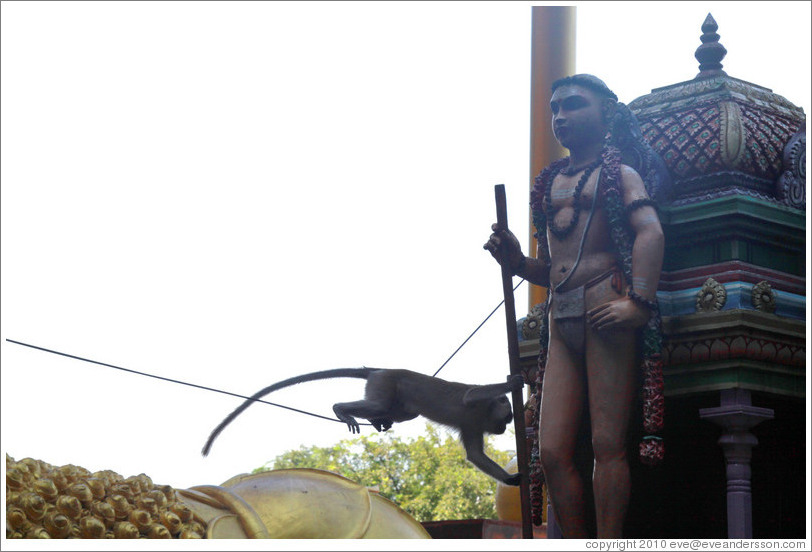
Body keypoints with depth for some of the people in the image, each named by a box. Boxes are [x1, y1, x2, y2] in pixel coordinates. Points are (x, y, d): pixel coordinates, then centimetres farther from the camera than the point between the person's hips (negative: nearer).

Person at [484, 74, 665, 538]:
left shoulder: (619, 173, 9)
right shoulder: (550, 183, 26)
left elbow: (651, 231, -9)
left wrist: (639, 301, -23)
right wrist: (517, 261, 8)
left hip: (604, 308, -6)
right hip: (560, 317, 6)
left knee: (607, 445, -12)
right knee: (553, 452, -4)